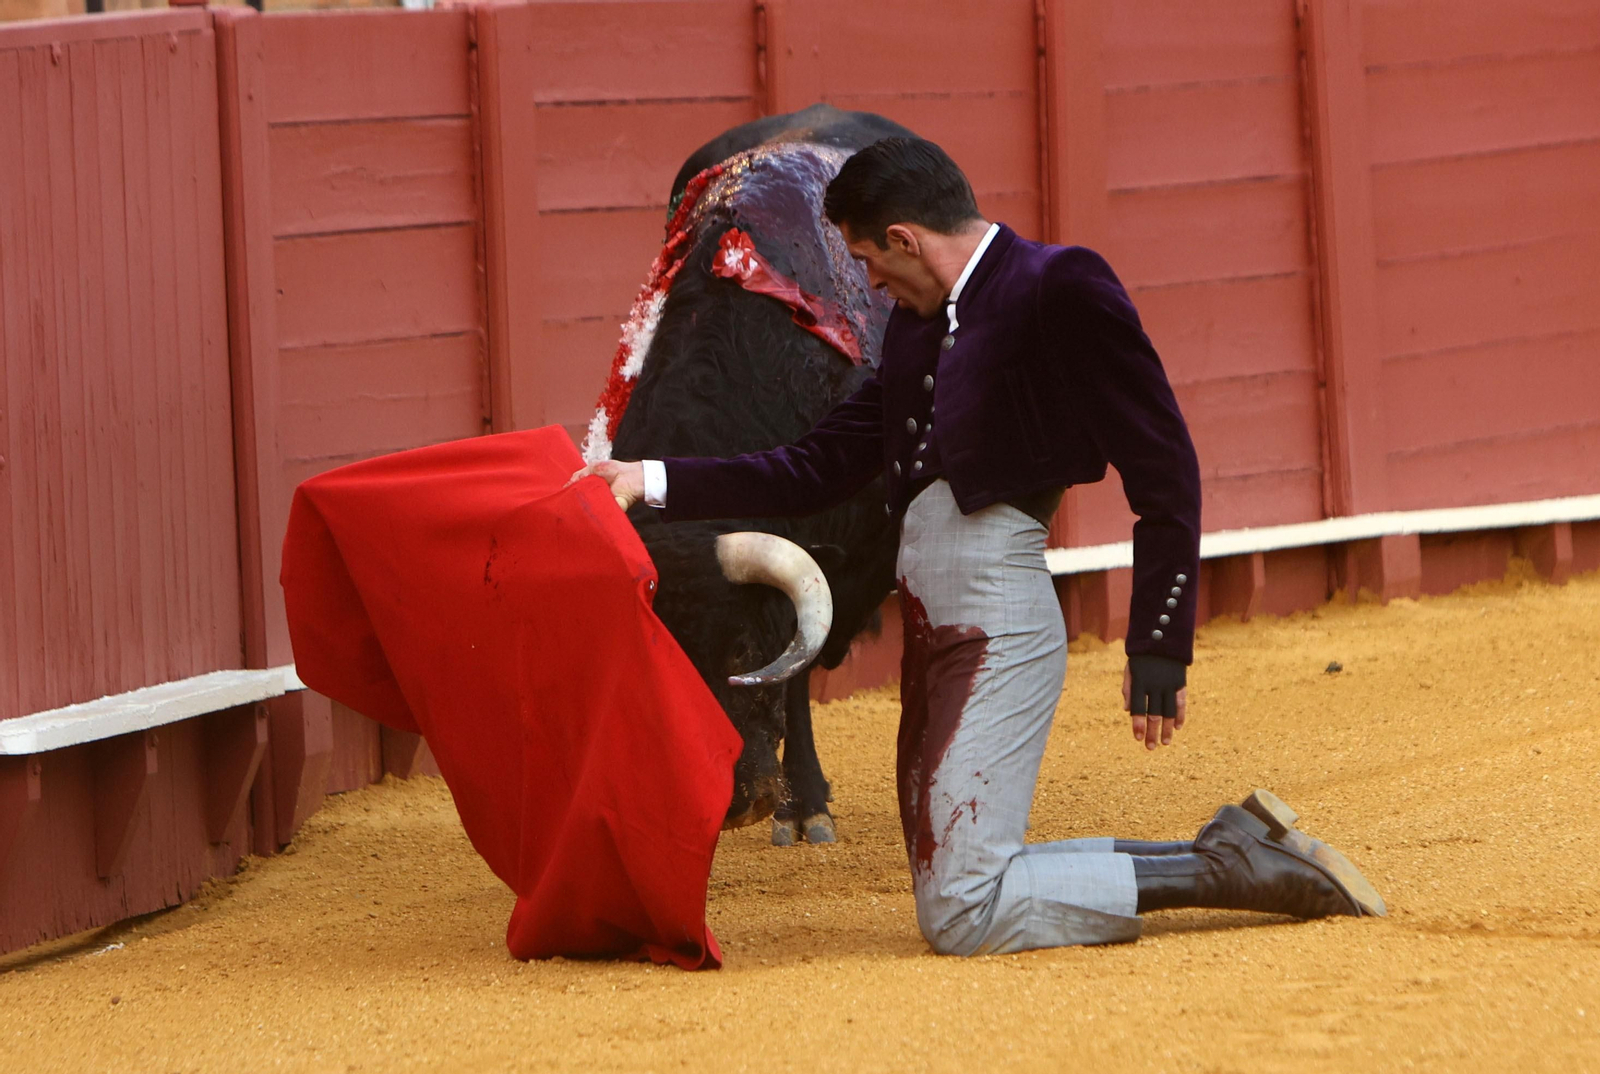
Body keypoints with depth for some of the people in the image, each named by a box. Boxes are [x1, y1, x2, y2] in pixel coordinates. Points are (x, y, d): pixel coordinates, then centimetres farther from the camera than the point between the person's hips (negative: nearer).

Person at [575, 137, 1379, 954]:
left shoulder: (1062, 291, -8)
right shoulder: (918, 322, 17)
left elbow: (1164, 471, -10)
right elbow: (822, 466, 22)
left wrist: (1158, 653, -12)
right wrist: (654, 483, 17)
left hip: (999, 620, -9)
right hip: (929, 626, 9)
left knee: (963, 914, -14)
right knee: (953, 893, 10)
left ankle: (1221, 869, -3)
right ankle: (1227, 853, 15)